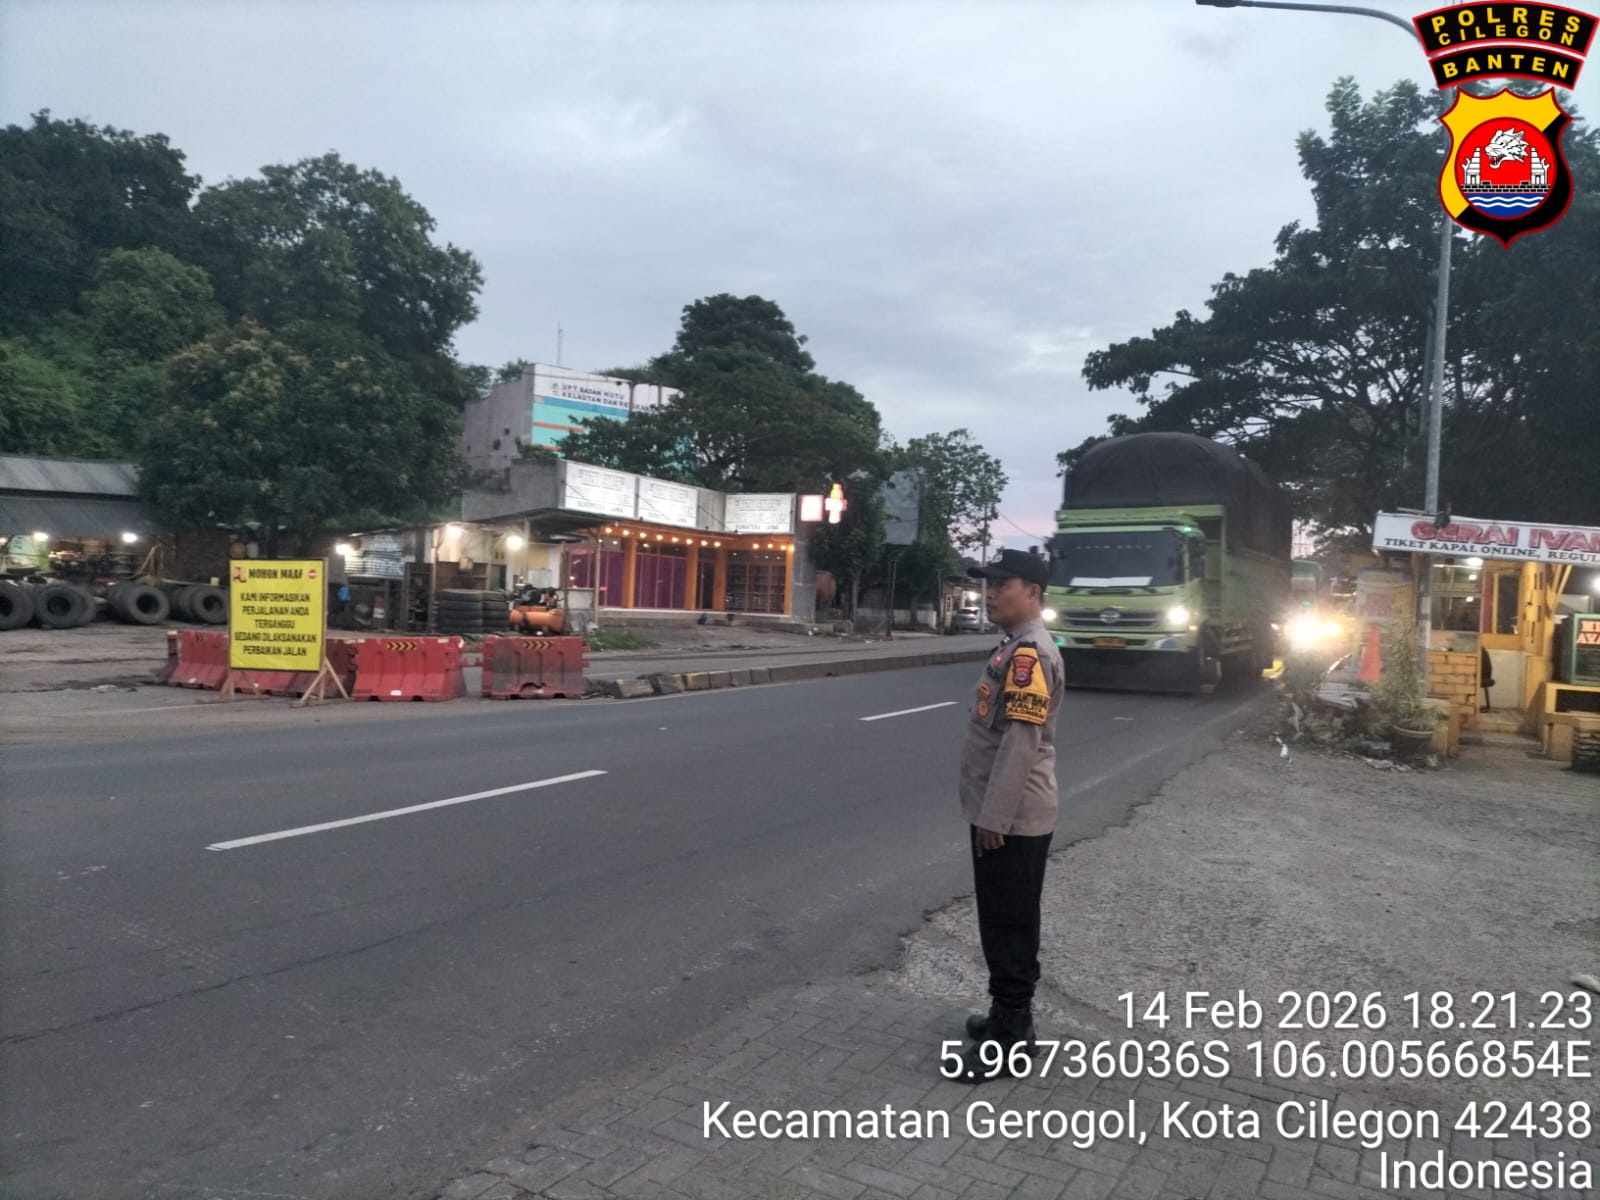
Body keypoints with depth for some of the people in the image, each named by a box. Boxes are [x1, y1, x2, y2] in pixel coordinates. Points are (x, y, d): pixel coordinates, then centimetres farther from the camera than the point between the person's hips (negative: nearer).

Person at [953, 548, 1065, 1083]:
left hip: (1013, 819, -10)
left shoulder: (1031, 652, -19)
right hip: (1003, 814, 10)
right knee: (1003, 923, 19)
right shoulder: (1014, 647, 13)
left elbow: (1020, 742, -24)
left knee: (1009, 927, 0)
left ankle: (1007, 1042, 10)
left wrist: (994, 817, -22)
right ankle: (1011, 1017, 32)